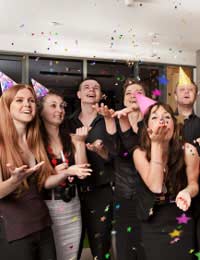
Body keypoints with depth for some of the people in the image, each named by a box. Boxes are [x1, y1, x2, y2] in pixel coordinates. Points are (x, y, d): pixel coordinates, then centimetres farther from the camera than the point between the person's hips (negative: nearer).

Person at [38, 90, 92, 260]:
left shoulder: (71, 139, 3)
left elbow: (82, 173, -6)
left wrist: (80, 142, -13)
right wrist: (66, 172, -28)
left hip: (72, 208, 4)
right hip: (47, 208, -4)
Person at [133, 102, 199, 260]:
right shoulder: (140, 153, -16)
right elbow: (155, 187, -28)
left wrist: (187, 192, -29)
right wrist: (156, 144, -30)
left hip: (182, 220, 0)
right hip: (153, 222, 0)